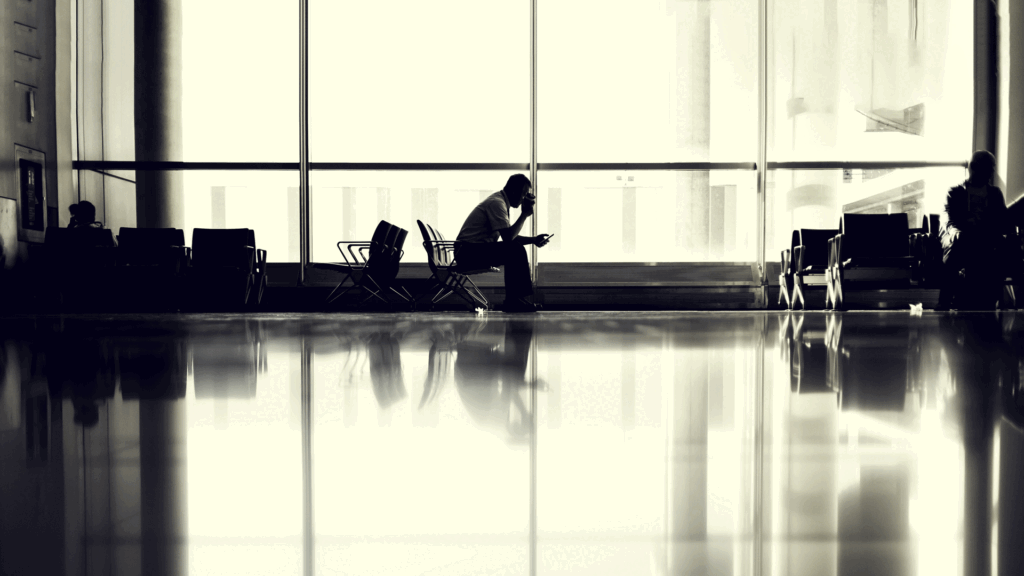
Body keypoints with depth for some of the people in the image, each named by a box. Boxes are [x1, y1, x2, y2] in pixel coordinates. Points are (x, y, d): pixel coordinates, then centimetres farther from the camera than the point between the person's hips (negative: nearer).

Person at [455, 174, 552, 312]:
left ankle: (512, 301, 4)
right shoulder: (497, 203, -15)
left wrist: (533, 240, 7)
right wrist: (525, 214, -13)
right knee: (516, 251, -20)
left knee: (516, 251, 10)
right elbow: (508, 237, -22)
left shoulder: (500, 202, 18)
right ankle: (515, 299, -15)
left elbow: (510, 236, 22)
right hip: (468, 253, -11)